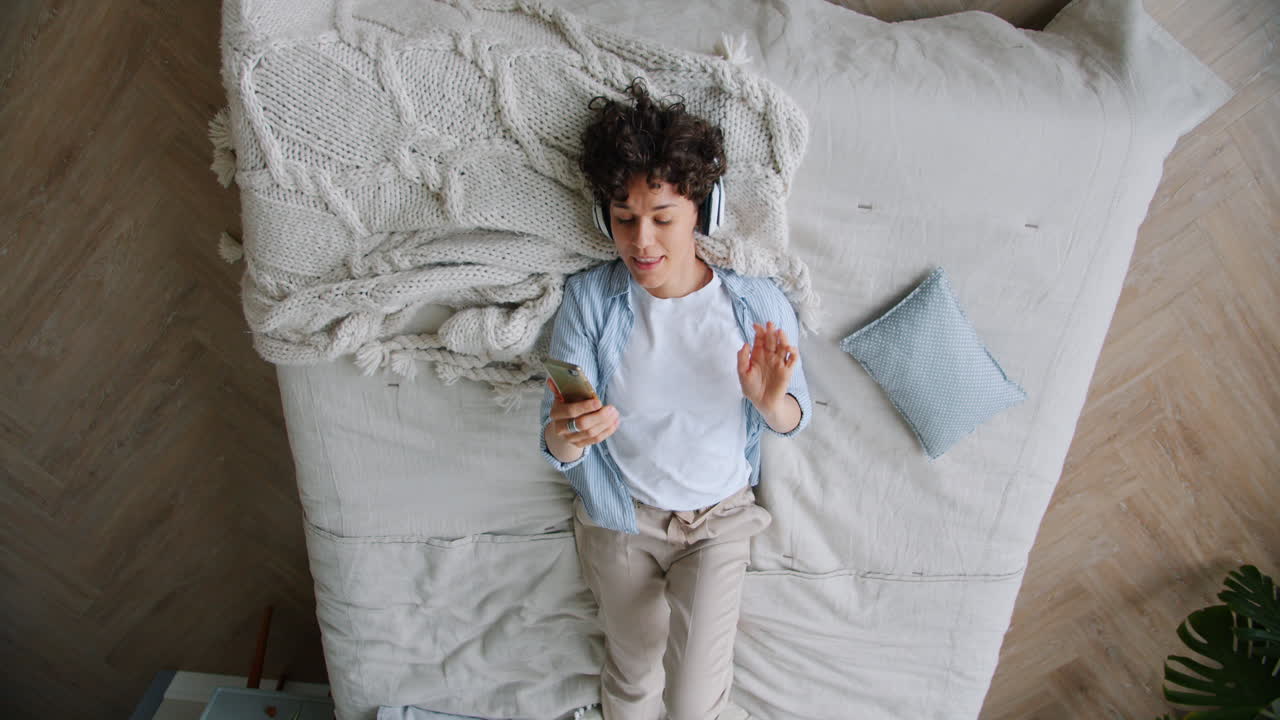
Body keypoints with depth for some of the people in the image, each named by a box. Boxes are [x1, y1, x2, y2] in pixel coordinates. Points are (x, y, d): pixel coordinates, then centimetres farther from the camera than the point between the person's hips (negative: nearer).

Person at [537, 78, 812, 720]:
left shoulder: (758, 304, -17)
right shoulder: (588, 300, -17)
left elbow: (794, 420, -5)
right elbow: (558, 442, -18)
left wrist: (770, 401, -29)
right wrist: (564, 434, -43)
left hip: (718, 518, 0)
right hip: (617, 516, 1)